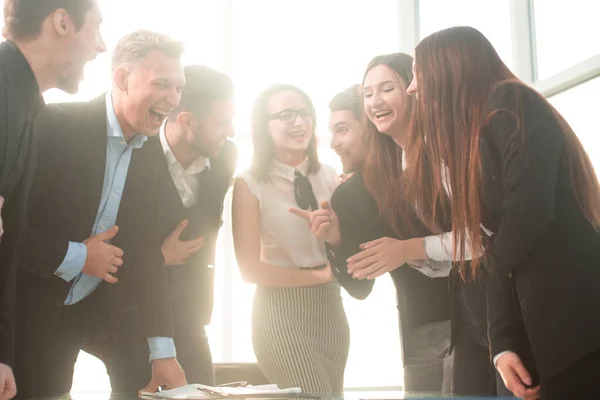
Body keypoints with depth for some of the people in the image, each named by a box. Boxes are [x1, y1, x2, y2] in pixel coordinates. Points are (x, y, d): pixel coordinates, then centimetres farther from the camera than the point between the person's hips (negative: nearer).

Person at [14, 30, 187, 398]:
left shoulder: (151, 149, 0)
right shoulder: (54, 126, -20)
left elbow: (147, 252, 0)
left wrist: (163, 352, -4)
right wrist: (73, 257, -21)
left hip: (105, 307, 6)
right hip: (34, 312, -5)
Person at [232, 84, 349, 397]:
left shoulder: (329, 177, 3)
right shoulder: (250, 184, -8)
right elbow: (251, 269, -10)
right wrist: (319, 275, -10)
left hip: (330, 309, 5)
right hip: (282, 312, -5)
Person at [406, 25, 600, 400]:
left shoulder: (511, 105, -6)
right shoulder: (474, 136, 20)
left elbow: (529, 215, -20)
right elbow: (498, 257, 14)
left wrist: (492, 262, 2)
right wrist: (504, 344, 2)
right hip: (544, 332, 8)